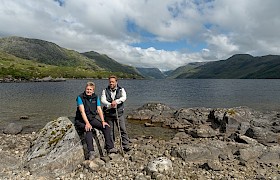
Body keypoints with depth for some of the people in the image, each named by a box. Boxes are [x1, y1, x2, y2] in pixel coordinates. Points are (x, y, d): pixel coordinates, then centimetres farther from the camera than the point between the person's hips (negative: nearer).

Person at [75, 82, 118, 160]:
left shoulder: (96, 97, 3)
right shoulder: (80, 97, -12)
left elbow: (99, 110, -3)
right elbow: (82, 111, -22)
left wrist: (103, 121, -16)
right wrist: (87, 123, -34)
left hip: (92, 119, 5)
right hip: (81, 120, -5)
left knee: (106, 127, -13)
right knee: (89, 130, -35)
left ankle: (110, 148, -11)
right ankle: (91, 152, -37)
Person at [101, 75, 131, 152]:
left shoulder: (121, 90, 6)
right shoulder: (105, 91, 6)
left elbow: (124, 98, -13)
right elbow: (103, 100, -9)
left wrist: (116, 101, -31)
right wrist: (110, 105, -29)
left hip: (119, 113, 0)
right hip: (108, 114, 1)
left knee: (123, 129, -3)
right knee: (110, 130, 7)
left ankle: (126, 146, 8)